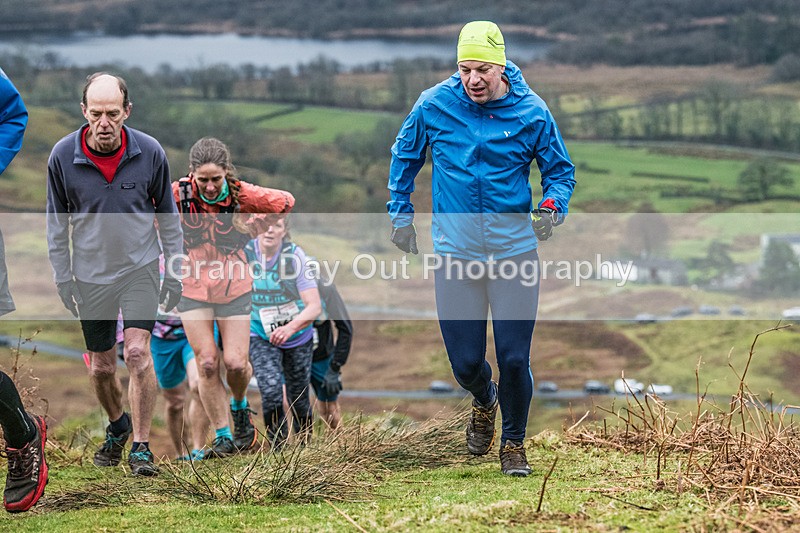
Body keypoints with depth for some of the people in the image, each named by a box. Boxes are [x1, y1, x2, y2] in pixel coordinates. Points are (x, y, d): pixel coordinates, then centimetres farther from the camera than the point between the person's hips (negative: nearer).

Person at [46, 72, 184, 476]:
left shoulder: (150, 153, -10)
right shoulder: (62, 156, -10)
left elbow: (167, 215, 4)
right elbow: (57, 221, 3)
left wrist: (175, 271, 5)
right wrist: (62, 277, 3)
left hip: (139, 268, -1)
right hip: (90, 275, 1)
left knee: (137, 352, -17)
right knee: (101, 367, 10)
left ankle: (141, 447, -8)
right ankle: (117, 426, 39)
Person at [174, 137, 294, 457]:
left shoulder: (242, 194, -15)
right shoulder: (178, 194, -14)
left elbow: (286, 203, -1)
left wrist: (251, 229, 0)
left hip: (234, 289, 0)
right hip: (193, 290, 0)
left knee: (236, 363, -5)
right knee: (207, 363, -5)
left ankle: (239, 406, 28)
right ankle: (221, 435, 6)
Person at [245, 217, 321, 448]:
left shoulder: (295, 256, -21)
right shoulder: (244, 253, -16)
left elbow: (314, 306, -24)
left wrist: (290, 328, -40)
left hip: (297, 337, 0)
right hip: (261, 337, 0)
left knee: (298, 396, 12)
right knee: (271, 390, -22)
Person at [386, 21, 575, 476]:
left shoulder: (531, 113, -5)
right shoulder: (433, 106, -3)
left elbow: (561, 170, 6)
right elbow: (405, 157, 15)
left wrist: (552, 207, -13)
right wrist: (401, 214, 12)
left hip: (515, 252, -1)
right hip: (456, 255, 1)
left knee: (514, 359, -4)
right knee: (466, 363, 3)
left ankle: (514, 443, 22)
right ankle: (484, 402, 41)